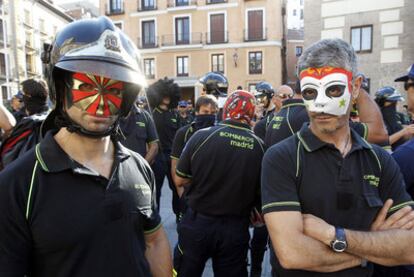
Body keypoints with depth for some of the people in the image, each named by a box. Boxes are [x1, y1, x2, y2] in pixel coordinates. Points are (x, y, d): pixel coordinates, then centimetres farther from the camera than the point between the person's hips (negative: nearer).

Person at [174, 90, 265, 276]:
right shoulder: (260, 146, -12)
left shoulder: (201, 136, -16)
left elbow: (180, 180, -6)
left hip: (197, 224, 0)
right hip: (236, 230, 1)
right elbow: (261, 191, -2)